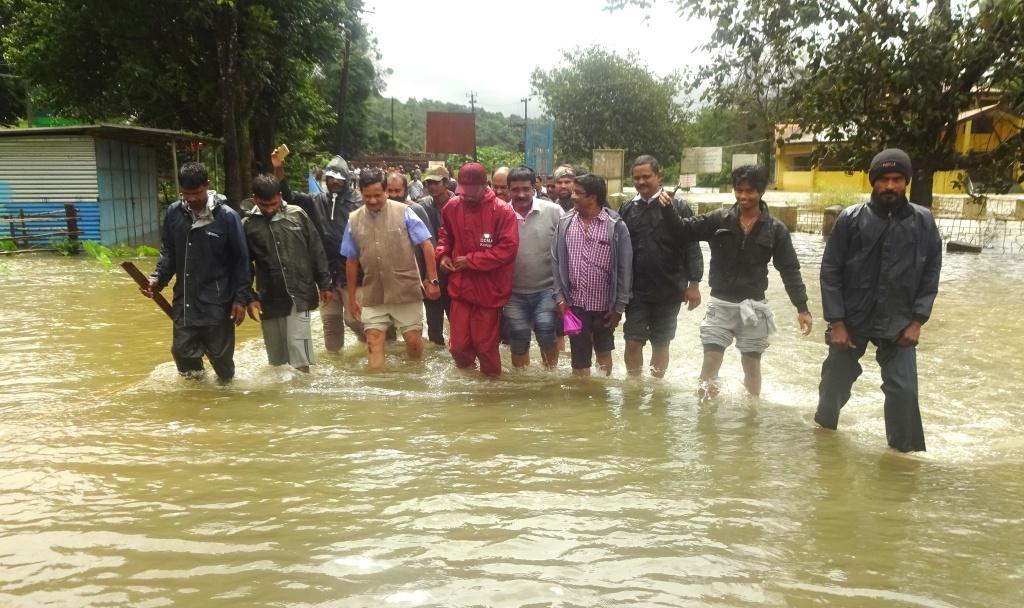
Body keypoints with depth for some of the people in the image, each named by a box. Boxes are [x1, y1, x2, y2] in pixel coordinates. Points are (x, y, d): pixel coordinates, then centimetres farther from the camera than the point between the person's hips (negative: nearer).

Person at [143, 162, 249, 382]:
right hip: (184, 300, 4)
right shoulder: (174, 212, 1)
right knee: (182, 352, 9)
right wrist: (158, 279, -4)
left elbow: (241, 260, -6)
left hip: (217, 302, -4)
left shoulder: (226, 216, -10)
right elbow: (168, 252, 12)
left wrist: (241, 299, -9)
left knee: (220, 356, 6)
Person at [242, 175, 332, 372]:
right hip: (269, 300, 2)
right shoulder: (248, 225, -1)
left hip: (299, 295, -1)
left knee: (298, 347, -7)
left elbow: (316, 251, 3)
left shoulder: (297, 215, -1)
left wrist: (325, 284, 3)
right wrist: (249, 298, -1)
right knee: (276, 355, 11)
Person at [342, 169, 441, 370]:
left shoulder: (403, 212, -9)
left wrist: (433, 280, -11)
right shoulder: (354, 220, 1)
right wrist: (351, 297, 11)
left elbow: (427, 245, -7)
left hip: (406, 291, -2)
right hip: (373, 295, 2)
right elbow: (351, 261, 9)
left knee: (413, 340, 6)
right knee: (374, 342, 3)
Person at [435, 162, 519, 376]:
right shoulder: (452, 207, 2)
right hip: (460, 288, 4)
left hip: (489, 290, -4)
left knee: (486, 346, 8)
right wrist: (443, 254, 1)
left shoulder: (503, 211, -13)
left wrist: (471, 260, -16)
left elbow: (508, 248, -18)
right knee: (458, 346, 9)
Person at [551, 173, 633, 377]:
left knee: (603, 352, 20)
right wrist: (559, 297, -3)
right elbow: (556, 262, 3)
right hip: (575, 304, 1)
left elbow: (624, 268, -7)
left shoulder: (616, 226, -10)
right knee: (579, 358, 7)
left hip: (605, 305, -1)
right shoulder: (565, 222, -2)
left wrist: (619, 306, -7)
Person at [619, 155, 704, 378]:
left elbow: (692, 248, -5)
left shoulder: (678, 207, -4)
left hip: (669, 290, -1)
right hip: (636, 290, 2)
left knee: (661, 343, 10)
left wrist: (693, 284, -8)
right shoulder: (627, 209, 4)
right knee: (633, 341, 1)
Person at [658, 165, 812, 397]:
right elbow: (684, 230, -2)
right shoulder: (719, 219, -2)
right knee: (710, 362, -2)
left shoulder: (775, 229, -3)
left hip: (753, 307, 0)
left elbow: (790, 270, -1)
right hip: (720, 304, 0)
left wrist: (802, 308, -6)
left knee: (752, 363, 12)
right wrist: (668, 209, -21)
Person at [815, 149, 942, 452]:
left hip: (898, 323, 0)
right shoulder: (850, 219, -8)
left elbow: (931, 274, 2)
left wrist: (917, 320, -6)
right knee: (835, 382, 13)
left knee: (903, 389, -6)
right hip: (850, 319, 0)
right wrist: (836, 322, -10)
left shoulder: (923, 222, -3)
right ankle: (825, 426, 40)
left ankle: (905, 449, 12)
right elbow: (830, 271, -6)